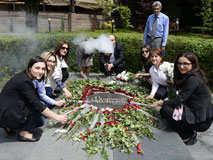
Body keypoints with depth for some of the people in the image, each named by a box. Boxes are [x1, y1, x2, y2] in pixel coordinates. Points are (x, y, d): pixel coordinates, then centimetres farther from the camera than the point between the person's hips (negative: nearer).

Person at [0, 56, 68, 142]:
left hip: (10, 110, 9)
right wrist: (56, 117, -18)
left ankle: (10, 127, 16)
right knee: (37, 107, -18)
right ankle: (24, 133, -7)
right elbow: (37, 104, -24)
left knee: (40, 122, 10)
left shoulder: (25, 76, 2)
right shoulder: (24, 81, -25)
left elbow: (34, 100, 8)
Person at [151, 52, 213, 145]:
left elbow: (179, 100, -19)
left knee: (164, 110, -14)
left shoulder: (193, 79, -19)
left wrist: (161, 103, -6)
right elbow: (182, 98, 10)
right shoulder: (187, 76, 11)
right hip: (195, 113, 10)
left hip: (202, 121, -10)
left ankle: (188, 137, 1)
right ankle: (190, 132, 14)